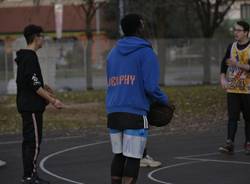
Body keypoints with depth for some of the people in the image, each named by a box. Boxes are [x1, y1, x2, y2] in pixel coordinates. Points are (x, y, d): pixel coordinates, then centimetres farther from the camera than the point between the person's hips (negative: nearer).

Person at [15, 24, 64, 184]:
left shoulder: (23, 57, 14)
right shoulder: (30, 57, -16)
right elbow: (34, 85, -21)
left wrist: (43, 87, 29)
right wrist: (52, 100, -19)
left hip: (26, 105, 10)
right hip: (32, 106, -10)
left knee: (29, 141, 12)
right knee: (34, 141, -8)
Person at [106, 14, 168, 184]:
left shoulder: (113, 53, 15)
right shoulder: (145, 53, -5)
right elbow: (151, 87, -12)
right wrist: (164, 100, 5)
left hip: (113, 113, 6)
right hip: (136, 114, -6)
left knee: (118, 156, 13)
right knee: (132, 158, -3)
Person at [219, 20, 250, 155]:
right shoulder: (232, 47, 8)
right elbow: (224, 63, 16)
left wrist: (237, 64, -23)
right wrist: (222, 78, 4)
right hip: (232, 89, 3)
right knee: (232, 117, -4)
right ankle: (229, 144, -11)